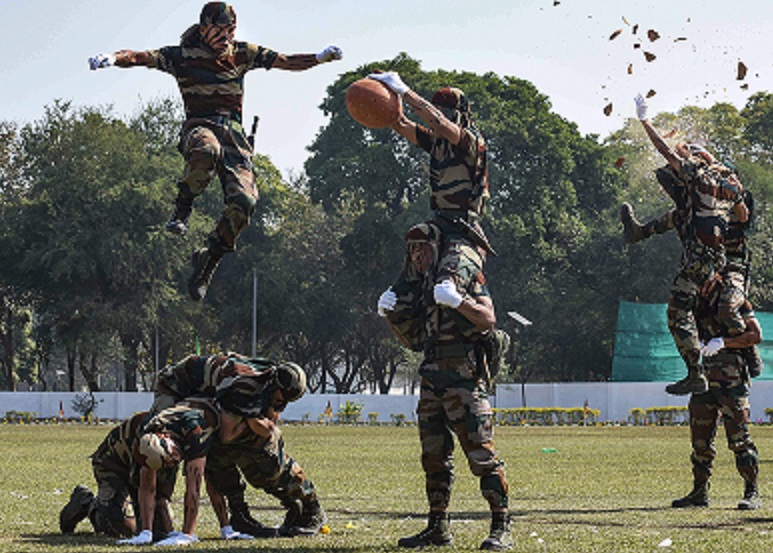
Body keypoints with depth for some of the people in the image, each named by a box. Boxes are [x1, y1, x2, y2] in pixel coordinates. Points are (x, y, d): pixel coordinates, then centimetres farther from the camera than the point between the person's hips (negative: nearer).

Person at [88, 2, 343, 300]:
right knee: (207, 152, -44)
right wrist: (114, 58, -27)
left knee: (244, 202, -20)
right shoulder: (183, 56, 3)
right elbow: (141, 57, -7)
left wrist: (320, 57, 1)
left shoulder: (243, 53, 14)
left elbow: (287, 62, 16)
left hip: (233, 132, 3)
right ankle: (182, 208, -18)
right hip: (199, 127, -3)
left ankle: (208, 261, 1)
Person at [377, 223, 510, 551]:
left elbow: (489, 319, -13)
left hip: (464, 376, -8)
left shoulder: (464, 273, -3)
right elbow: (415, 337, 23)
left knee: (480, 451, -11)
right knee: (434, 455, 10)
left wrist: (458, 301, -26)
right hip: (431, 376, 8)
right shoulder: (421, 284, 18)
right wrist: (390, 313, 7)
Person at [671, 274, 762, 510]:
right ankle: (699, 492, 18)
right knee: (700, 439, 9)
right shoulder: (700, 307, 15)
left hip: (732, 379, -7)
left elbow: (756, 335, -11)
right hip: (706, 377, 7)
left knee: (739, 438, -8)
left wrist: (722, 342, -19)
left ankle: (752, 493, -3)